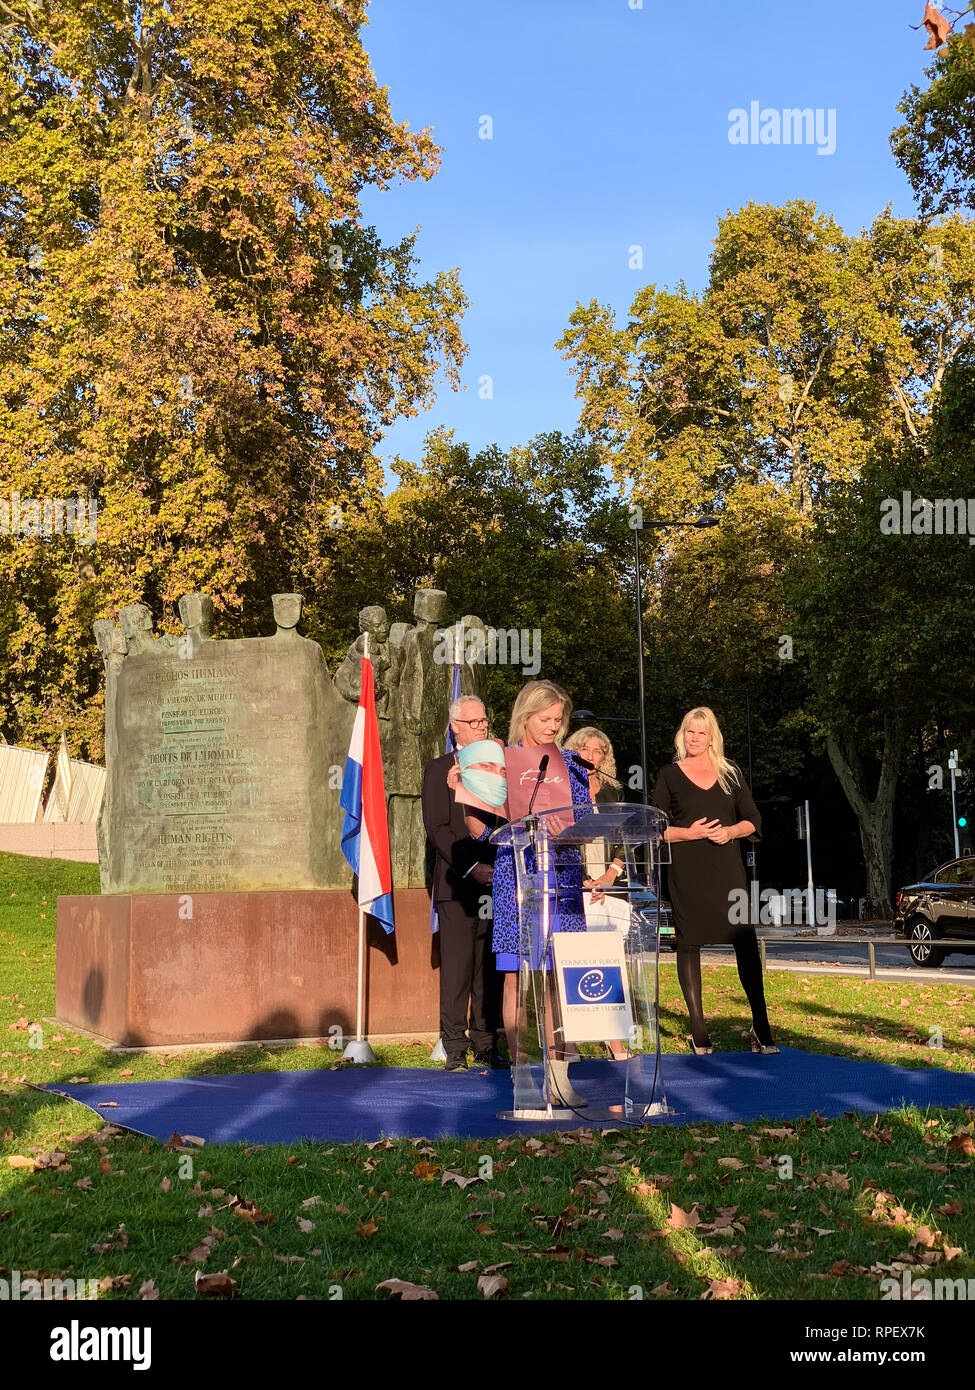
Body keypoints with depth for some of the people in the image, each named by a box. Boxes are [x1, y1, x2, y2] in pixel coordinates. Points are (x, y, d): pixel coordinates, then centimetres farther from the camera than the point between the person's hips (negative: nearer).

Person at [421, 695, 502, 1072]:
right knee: (457, 966, -5)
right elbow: (437, 829, -5)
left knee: (490, 967, 5)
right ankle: (455, 1048, 2)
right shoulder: (439, 769, 3)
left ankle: (485, 1043, 12)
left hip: (495, 884, 4)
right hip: (457, 883, -4)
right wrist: (472, 867, -13)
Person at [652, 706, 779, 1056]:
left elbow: (753, 819, 13)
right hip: (687, 871, -1)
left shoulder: (730, 772, 12)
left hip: (727, 866, 2)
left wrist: (730, 831, -6)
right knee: (689, 943, 0)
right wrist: (688, 833, -13)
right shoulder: (670, 775, 5)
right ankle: (698, 1030, 9)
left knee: (746, 941, -6)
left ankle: (761, 1029, -2)